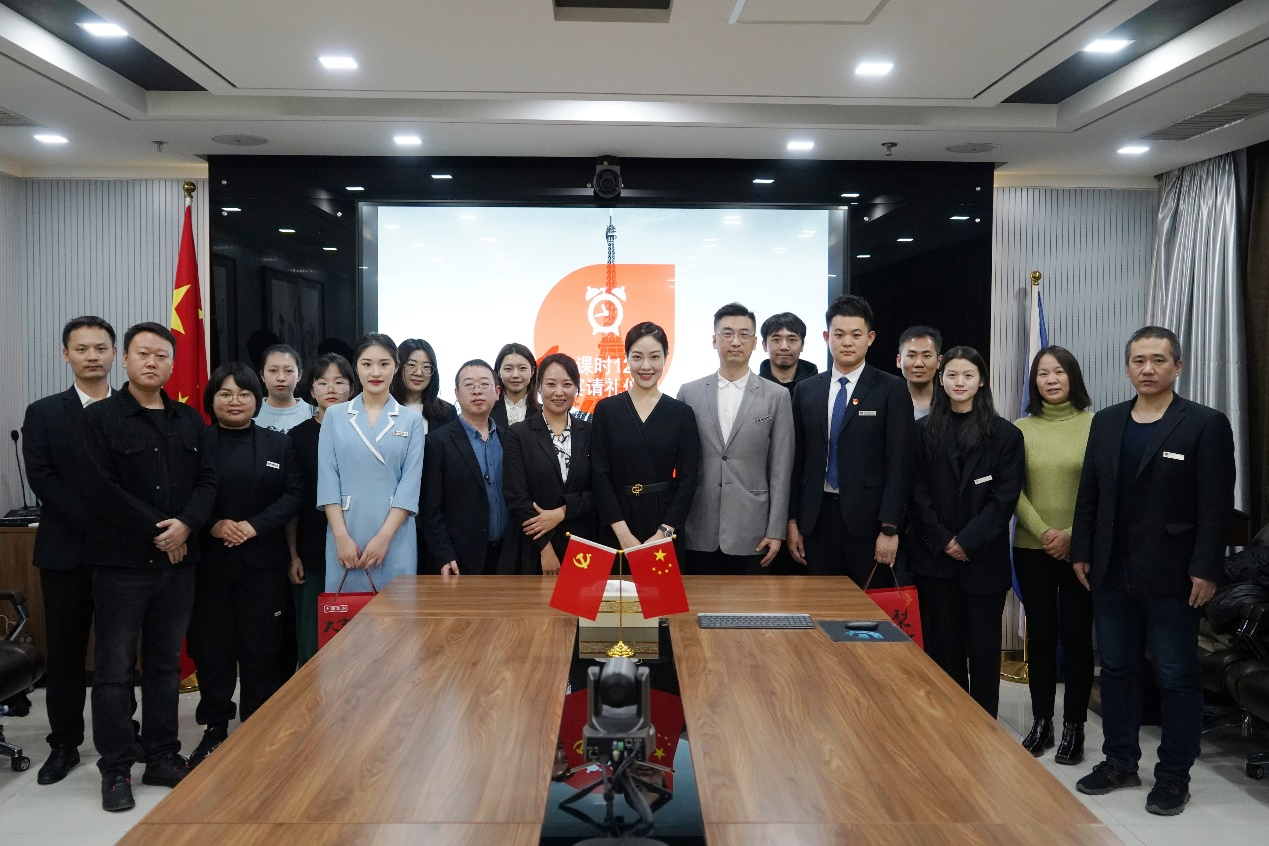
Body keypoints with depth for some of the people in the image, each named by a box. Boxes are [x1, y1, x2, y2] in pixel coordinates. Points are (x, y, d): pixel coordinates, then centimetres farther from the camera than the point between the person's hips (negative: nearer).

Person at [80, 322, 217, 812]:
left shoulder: (189, 420, 12)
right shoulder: (101, 417, -2)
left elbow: (206, 480, 6)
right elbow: (104, 490, -11)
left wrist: (185, 525, -11)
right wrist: (156, 530, -13)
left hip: (178, 561, 4)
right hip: (121, 562, -4)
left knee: (166, 664, 12)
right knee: (115, 669, 2)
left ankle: (163, 758, 21)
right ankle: (115, 769, 12)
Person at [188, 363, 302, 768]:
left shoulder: (278, 444, 7)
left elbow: (293, 494, 1)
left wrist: (255, 526, -12)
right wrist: (213, 524, -15)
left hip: (262, 561, 0)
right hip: (209, 561, 0)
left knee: (260, 646, 3)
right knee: (212, 645, 4)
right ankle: (214, 727, 19)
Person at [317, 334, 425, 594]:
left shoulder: (411, 420, 5)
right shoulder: (334, 415, 7)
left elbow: (410, 483, -1)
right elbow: (327, 479, 2)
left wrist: (384, 537, -10)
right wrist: (341, 536, -8)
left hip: (394, 538, 0)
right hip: (345, 535, 1)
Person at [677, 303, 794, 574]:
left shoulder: (777, 396, 2)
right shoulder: (689, 393, 5)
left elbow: (780, 470, 1)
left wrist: (776, 531, -2)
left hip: (751, 535, -1)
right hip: (699, 534, 1)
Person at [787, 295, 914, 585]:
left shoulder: (892, 389, -1)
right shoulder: (806, 391, 11)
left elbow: (898, 463, -5)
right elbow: (797, 460, 11)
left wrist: (889, 528, -11)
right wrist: (793, 521, 6)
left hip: (868, 521, -3)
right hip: (817, 519, 3)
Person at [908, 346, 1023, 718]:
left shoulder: (1005, 435, 1)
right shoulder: (924, 432, 5)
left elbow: (1004, 498, -4)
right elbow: (918, 495, 2)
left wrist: (968, 541, -12)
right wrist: (943, 541, -7)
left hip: (984, 559, -1)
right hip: (936, 558, 1)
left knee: (983, 646, 6)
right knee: (943, 646, 7)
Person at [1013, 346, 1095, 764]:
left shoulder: (1094, 425, -3)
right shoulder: (1021, 428, 4)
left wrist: (1072, 535, -13)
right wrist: (1044, 532, -11)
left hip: (1081, 550, -2)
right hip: (1032, 549, 2)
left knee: (1077, 636, 5)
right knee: (1040, 635, 10)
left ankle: (1073, 726, 17)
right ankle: (1040, 722, 21)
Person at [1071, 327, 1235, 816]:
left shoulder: (1206, 425, -6)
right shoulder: (1106, 422, 9)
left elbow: (1216, 505, -10)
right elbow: (1088, 493, 10)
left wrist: (1205, 570, -14)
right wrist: (1082, 553, 6)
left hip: (1172, 577, -5)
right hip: (1111, 574, 5)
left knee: (1177, 678, 6)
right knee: (1116, 670, 13)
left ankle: (1174, 775, 19)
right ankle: (1120, 761, 26)